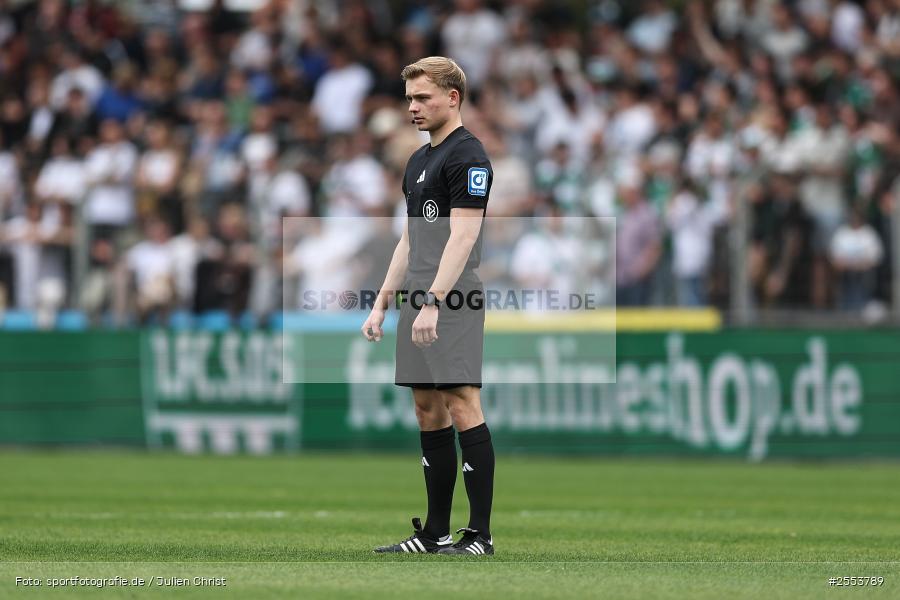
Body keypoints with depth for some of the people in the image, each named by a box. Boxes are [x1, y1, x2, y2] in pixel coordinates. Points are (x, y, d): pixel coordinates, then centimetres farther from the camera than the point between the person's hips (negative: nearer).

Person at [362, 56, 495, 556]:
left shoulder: (467, 156, -10)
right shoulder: (418, 161, 19)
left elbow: (462, 237, -18)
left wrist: (433, 301, -25)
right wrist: (381, 303, 19)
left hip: (452, 305, -10)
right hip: (418, 306, 10)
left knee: (462, 408, -11)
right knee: (428, 414, 10)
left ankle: (480, 534, -10)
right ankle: (435, 532, 13)